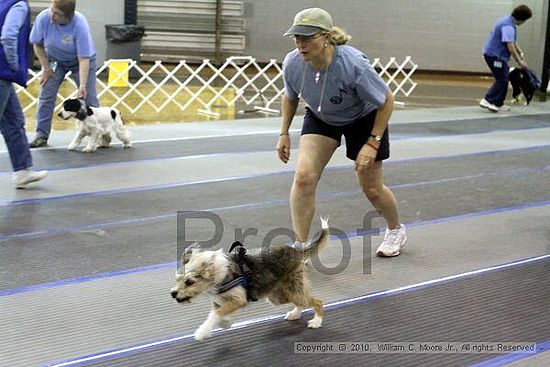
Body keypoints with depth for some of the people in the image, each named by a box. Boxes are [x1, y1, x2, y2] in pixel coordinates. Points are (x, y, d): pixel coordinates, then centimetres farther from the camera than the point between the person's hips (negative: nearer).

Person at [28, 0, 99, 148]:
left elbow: (84, 59, -34)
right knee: (46, 95, -8)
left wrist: (82, 85, -40)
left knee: (89, 98, -6)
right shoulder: (43, 18, -26)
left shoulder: (80, 25, -35)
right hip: (54, 59, 3)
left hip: (79, 60, -3)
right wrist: (46, 68, -9)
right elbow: (37, 44, -8)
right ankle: (41, 136, -2)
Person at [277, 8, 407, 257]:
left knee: (371, 188, 8)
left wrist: (373, 142, -24)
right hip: (320, 118, 3)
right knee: (303, 176, -19)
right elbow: (290, 97, 0)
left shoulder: (354, 65, -37)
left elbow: (387, 100, -22)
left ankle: (396, 231, 40)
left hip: (363, 119, -3)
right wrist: (284, 133, 1)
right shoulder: (292, 63, -24)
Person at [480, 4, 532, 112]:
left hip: (494, 54, 10)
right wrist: (519, 61, -19)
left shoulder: (509, 22, 12)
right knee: (502, 80, -9)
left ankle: (498, 104, 17)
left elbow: (513, 41, 23)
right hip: (495, 56, -10)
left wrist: (520, 53, 13)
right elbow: (510, 47, -25)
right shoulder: (508, 27, -21)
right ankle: (488, 100, -13)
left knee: (503, 80, 14)